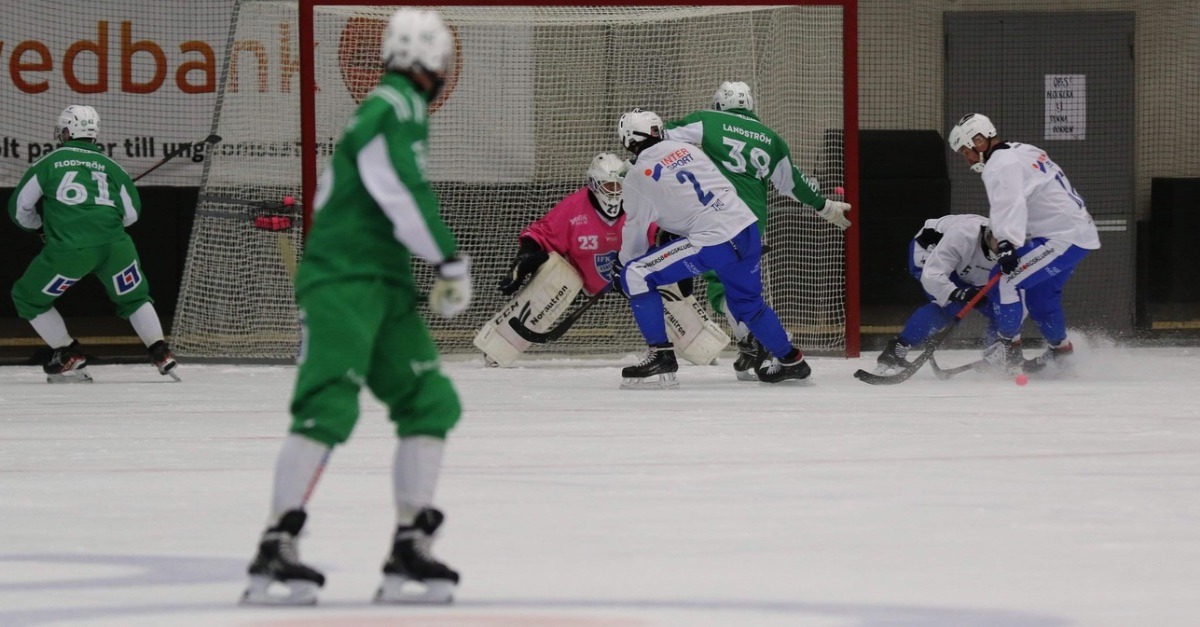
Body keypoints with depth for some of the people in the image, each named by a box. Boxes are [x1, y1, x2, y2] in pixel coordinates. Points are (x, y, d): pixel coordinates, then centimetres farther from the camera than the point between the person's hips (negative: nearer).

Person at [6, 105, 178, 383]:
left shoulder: (49, 163, 12)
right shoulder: (110, 166, 17)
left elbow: (19, 208, 18)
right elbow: (131, 213, 20)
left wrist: (41, 227, 38)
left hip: (70, 248, -3)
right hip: (114, 244, 3)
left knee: (28, 297, 18)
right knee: (134, 297, 27)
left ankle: (70, 357, 15)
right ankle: (161, 355, 14)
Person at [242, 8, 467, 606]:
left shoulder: (396, 108, 20)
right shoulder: (397, 106, -11)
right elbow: (405, 196, -19)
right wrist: (452, 262, -12)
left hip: (383, 286, 10)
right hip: (342, 282, -10)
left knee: (431, 401, 4)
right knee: (330, 407, -18)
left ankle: (409, 553, 6)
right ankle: (274, 551, -18)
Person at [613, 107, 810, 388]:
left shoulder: (638, 176, 0)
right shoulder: (685, 149, 16)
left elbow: (636, 229, 6)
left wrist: (622, 265, 23)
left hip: (713, 243, -7)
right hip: (748, 230, 7)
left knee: (636, 275, -1)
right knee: (747, 302, 30)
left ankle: (661, 356, -4)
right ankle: (791, 360, 40)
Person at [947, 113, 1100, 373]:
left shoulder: (1000, 165, -15)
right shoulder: (1025, 151, 17)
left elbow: (1009, 204, -31)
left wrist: (1007, 243, -43)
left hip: (1063, 237, -10)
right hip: (1081, 230, 10)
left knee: (1006, 278, -13)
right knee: (1040, 294, 23)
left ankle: (1008, 351, -8)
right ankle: (1060, 350, 37)